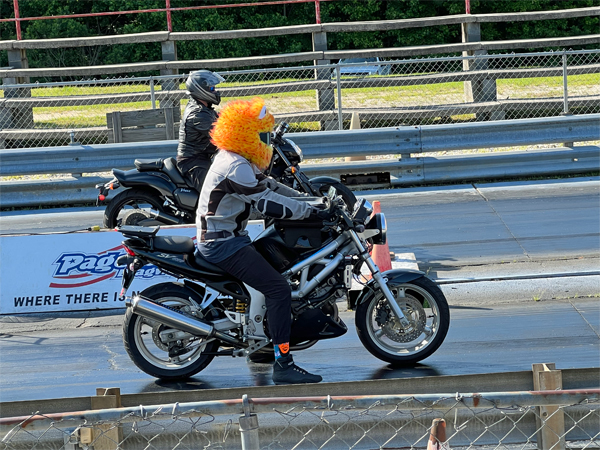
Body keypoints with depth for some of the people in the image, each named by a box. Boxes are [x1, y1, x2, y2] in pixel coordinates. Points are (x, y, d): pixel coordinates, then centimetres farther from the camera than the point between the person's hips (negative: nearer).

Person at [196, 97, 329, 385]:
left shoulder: (236, 160, 13)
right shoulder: (236, 167, -21)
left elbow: (266, 186, 19)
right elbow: (268, 204, -25)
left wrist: (310, 200, 12)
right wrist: (311, 211, -19)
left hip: (230, 238, 11)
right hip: (223, 244, -11)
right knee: (278, 289, -20)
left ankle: (266, 341, 29)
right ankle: (283, 365, -23)